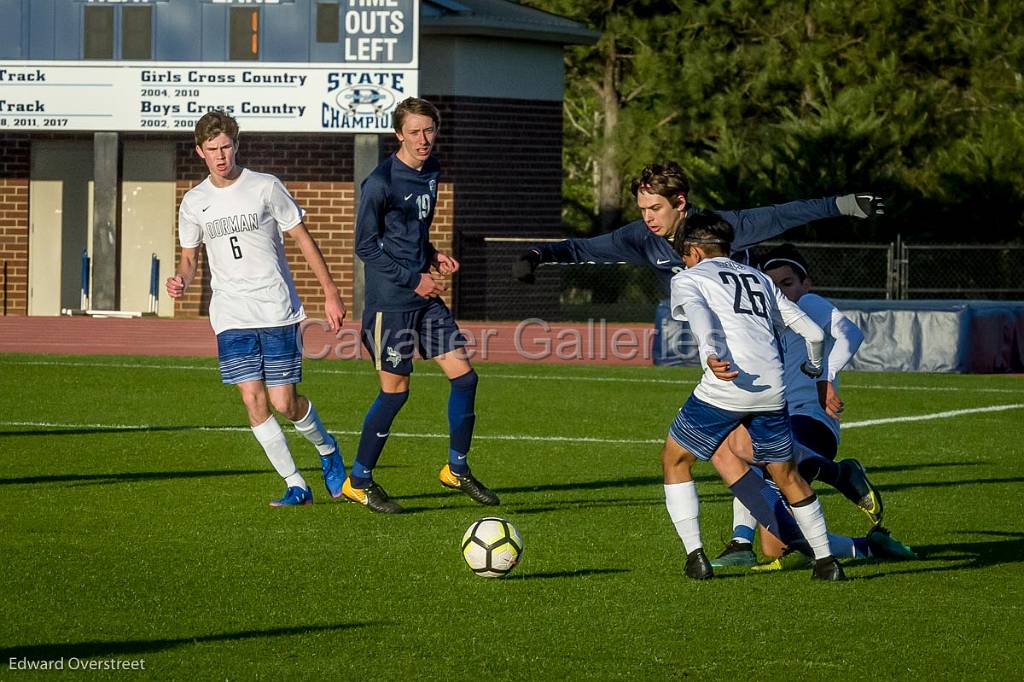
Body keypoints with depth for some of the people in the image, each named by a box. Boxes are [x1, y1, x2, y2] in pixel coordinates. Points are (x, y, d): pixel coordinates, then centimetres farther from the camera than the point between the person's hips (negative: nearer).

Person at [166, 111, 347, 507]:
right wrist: (181, 281, -8)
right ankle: (295, 486, 0)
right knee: (253, 400, -9)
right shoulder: (194, 202, 7)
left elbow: (303, 239, 4)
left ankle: (328, 451, 26)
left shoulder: (265, 188, -2)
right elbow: (190, 258, 16)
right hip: (231, 317, 3)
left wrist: (331, 294, 2)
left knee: (284, 402, -5)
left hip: (277, 311, -3)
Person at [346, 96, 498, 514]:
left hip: (424, 295, 7)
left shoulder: (431, 171, 9)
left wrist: (432, 256, 6)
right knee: (395, 389, -3)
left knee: (463, 374, 2)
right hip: (389, 300, -7)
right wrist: (413, 279, -13)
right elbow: (366, 247, -12)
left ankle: (457, 470, 16)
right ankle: (359, 481, 11)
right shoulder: (380, 182, -15)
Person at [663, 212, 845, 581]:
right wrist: (812, 369, 47)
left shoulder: (688, 278, 13)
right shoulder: (758, 278, 28)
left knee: (675, 461, 14)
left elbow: (697, 312, -12)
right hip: (772, 390, 5)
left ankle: (695, 556, 5)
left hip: (724, 386, -5)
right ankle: (826, 560, 18)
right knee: (786, 475, 21)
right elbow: (813, 333, 27)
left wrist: (710, 353, -30)